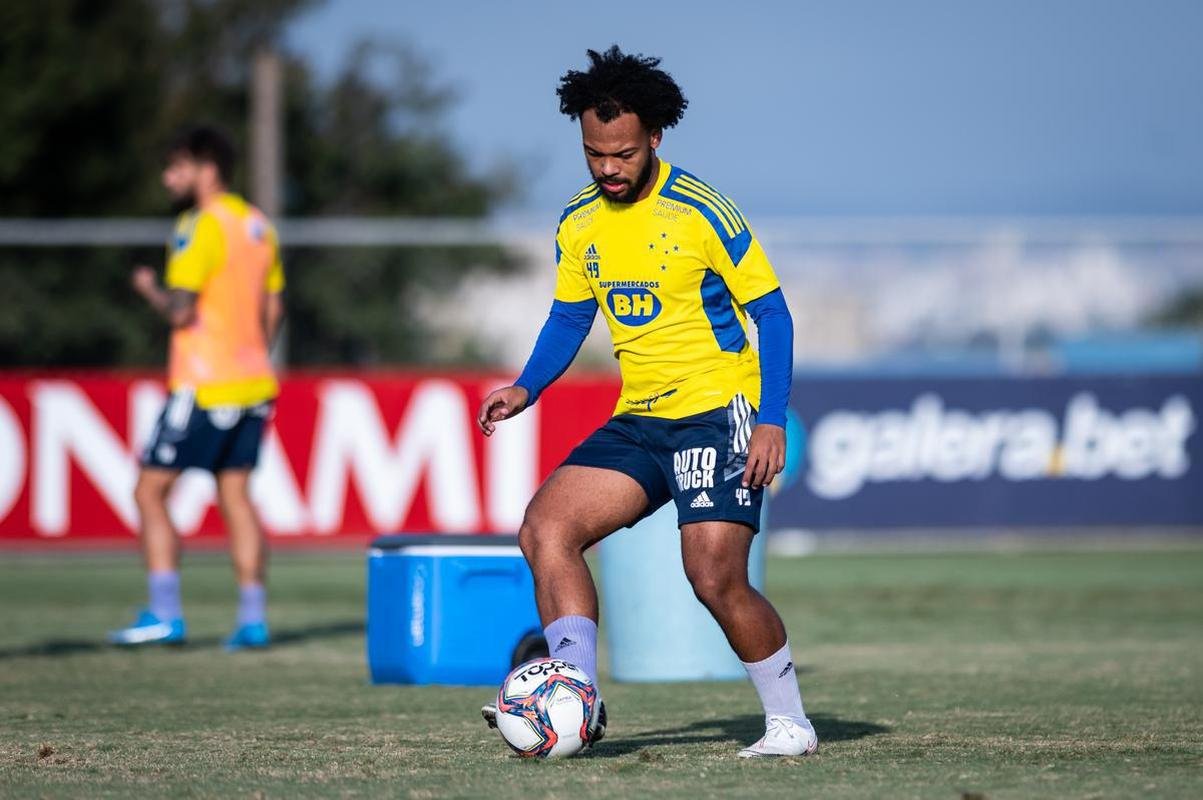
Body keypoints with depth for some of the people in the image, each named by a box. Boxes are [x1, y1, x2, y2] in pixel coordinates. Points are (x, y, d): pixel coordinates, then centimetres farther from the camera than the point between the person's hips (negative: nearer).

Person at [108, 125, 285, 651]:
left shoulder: (201, 227, -13)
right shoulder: (257, 226, 13)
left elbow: (181, 311, -19)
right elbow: (273, 308, 17)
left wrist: (149, 288, -1)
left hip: (204, 386, -8)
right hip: (253, 382, 8)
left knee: (150, 491, -2)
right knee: (236, 494, 10)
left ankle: (164, 613, -8)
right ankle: (252, 618, 4)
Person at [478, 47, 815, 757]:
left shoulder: (702, 212, -12)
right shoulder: (578, 224, 6)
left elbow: (771, 313, -9)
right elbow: (569, 318, 18)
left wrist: (772, 421, -17)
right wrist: (526, 389, 0)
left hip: (718, 414, -6)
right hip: (638, 423, 6)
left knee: (717, 579, -16)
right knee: (546, 529, -12)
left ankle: (791, 724, 2)